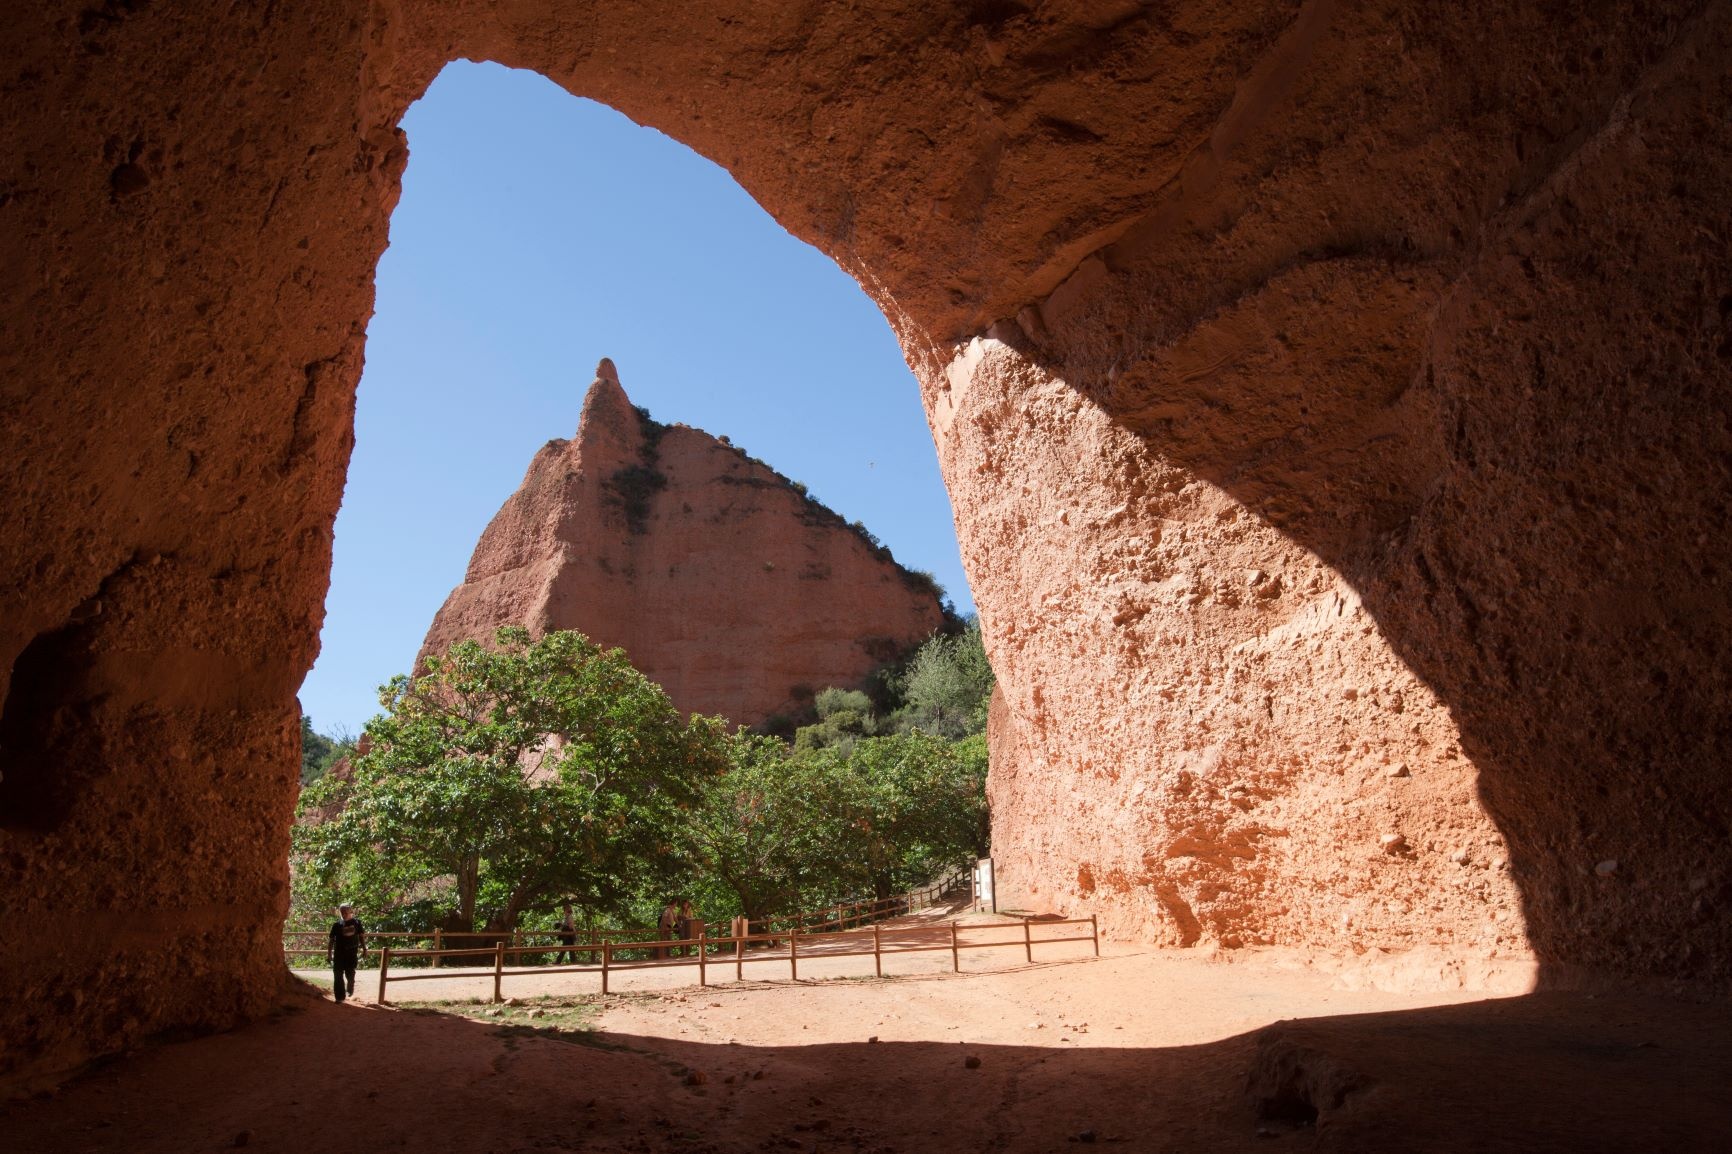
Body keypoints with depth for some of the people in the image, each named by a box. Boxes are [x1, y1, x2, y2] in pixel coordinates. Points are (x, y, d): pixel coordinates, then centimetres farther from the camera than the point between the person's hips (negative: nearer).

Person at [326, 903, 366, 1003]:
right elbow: (331, 940, -1)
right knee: (338, 976, -1)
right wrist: (329, 954, -4)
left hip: (352, 953, 0)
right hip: (339, 954, 0)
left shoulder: (356, 922, -2)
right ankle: (339, 997, 9)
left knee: (350, 974, 7)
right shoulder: (337, 924, -3)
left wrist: (364, 949, 4)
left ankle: (350, 989, 38)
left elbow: (361, 936, 7)